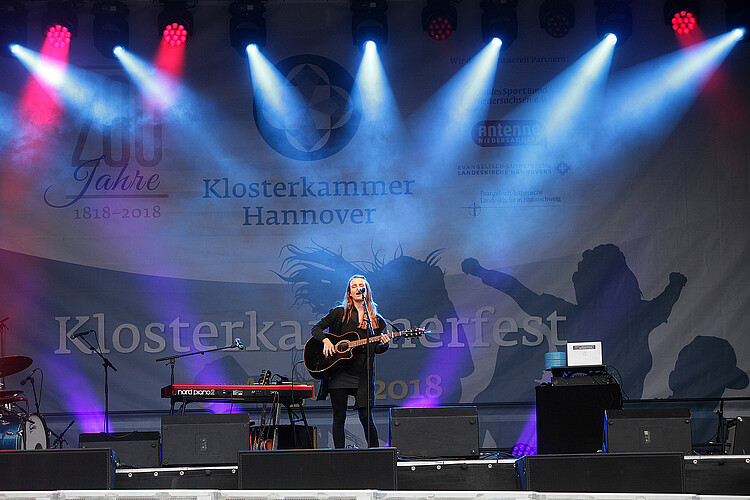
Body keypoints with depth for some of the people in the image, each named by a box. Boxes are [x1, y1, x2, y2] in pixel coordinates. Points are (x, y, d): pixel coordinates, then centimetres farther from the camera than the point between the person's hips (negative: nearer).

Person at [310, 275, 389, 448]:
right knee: (339, 417, 2)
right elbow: (316, 328, 6)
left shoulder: (376, 320, 11)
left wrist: (384, 345, -9)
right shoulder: (339, 313, 6)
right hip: (338, 373, 0)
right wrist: (325, 340, -12)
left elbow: (375, 349, 12)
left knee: (366, 417, -6)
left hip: (362, 375, 0)